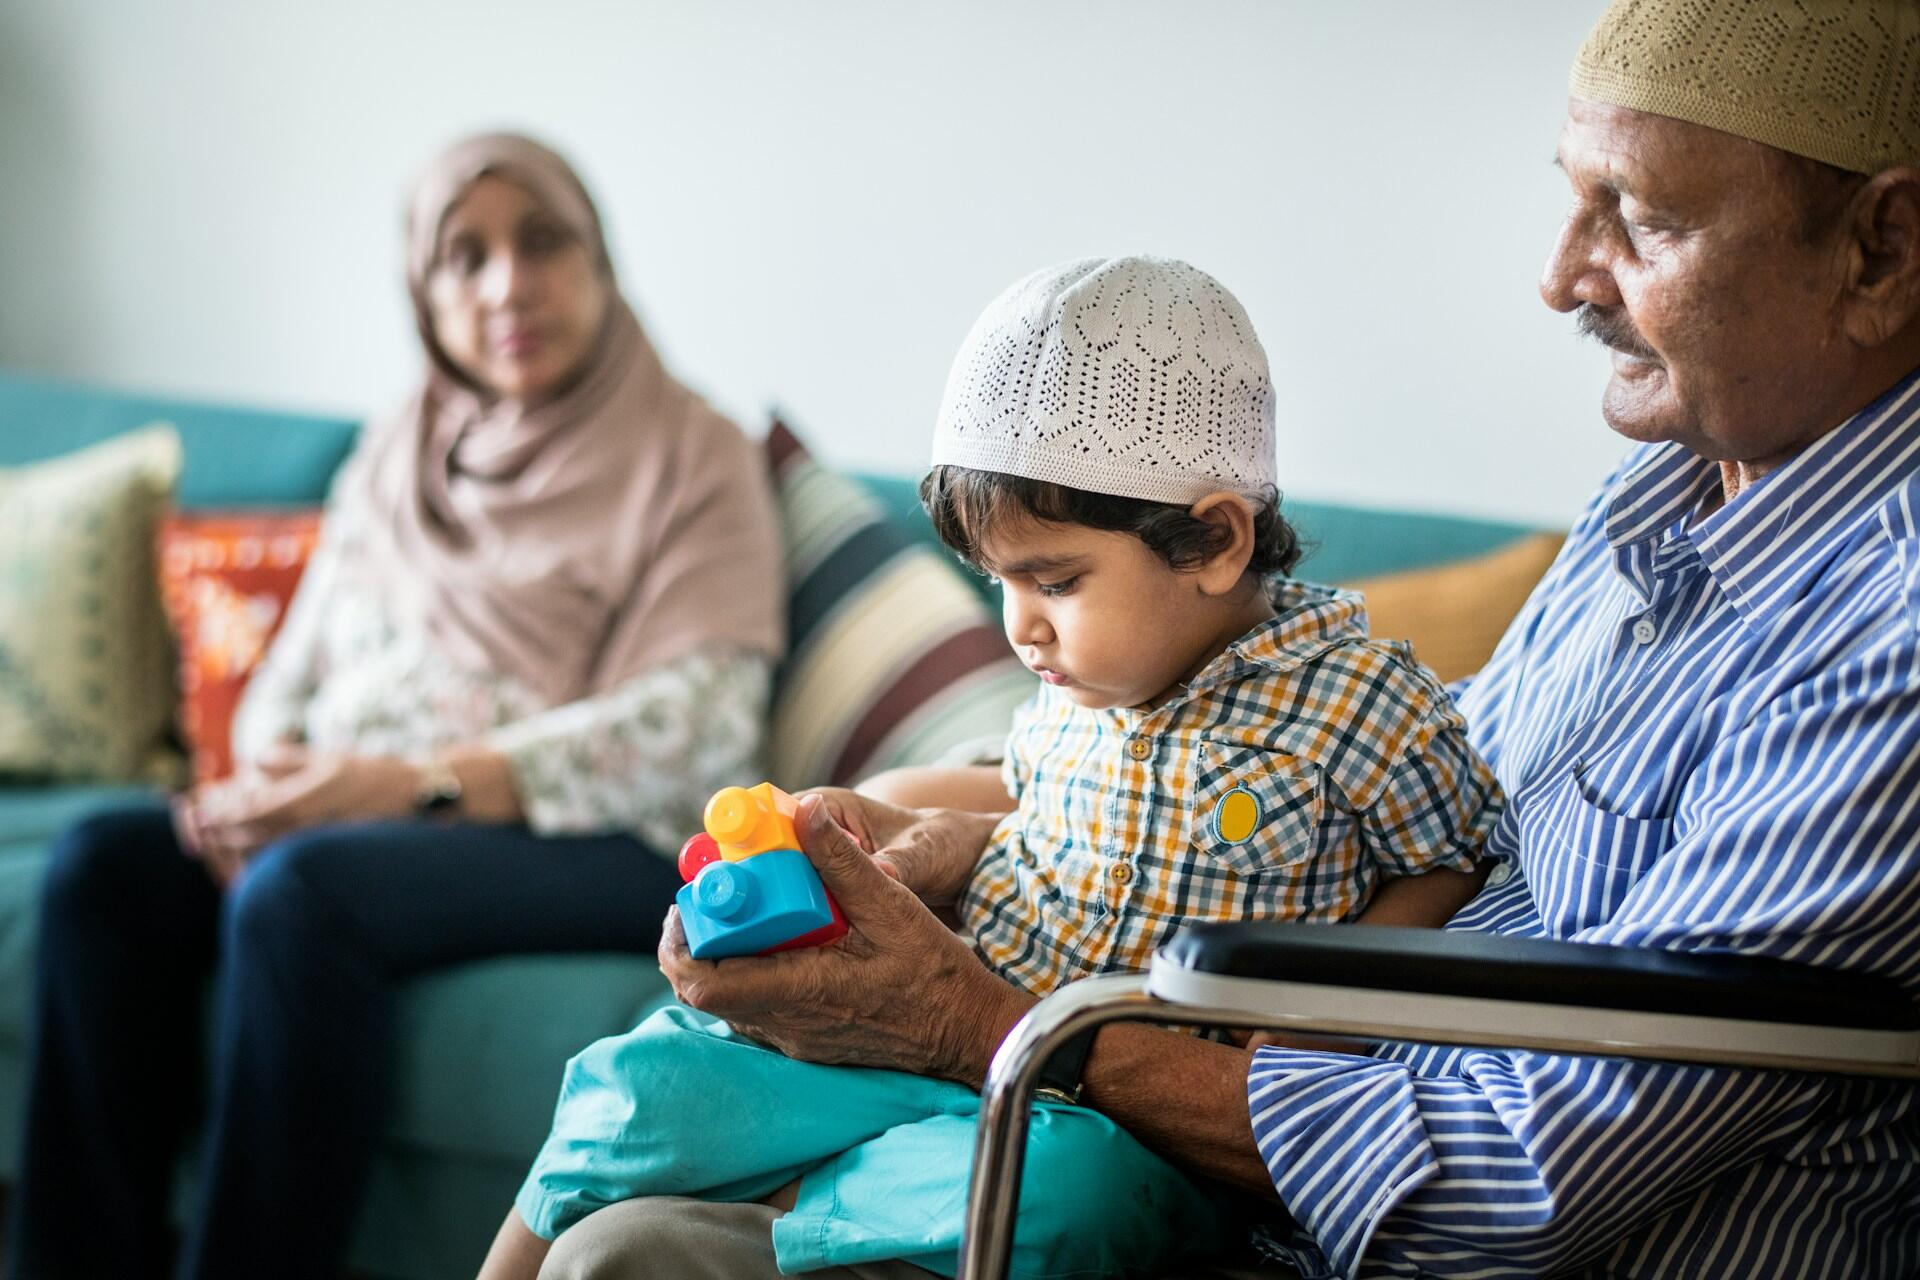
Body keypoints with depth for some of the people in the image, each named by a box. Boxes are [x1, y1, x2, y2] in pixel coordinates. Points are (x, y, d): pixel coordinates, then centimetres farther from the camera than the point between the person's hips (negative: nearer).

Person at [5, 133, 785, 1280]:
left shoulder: (692, 456, 1)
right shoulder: (392, 462, 20)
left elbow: (692, 725, -11)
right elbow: (294, 677, 19)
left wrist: (419, 780, -20)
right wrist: (269, 776, -7)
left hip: (599, 842, -6)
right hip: (357, 815, 6)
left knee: (298, 891, -33)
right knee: (106, 863, -20)